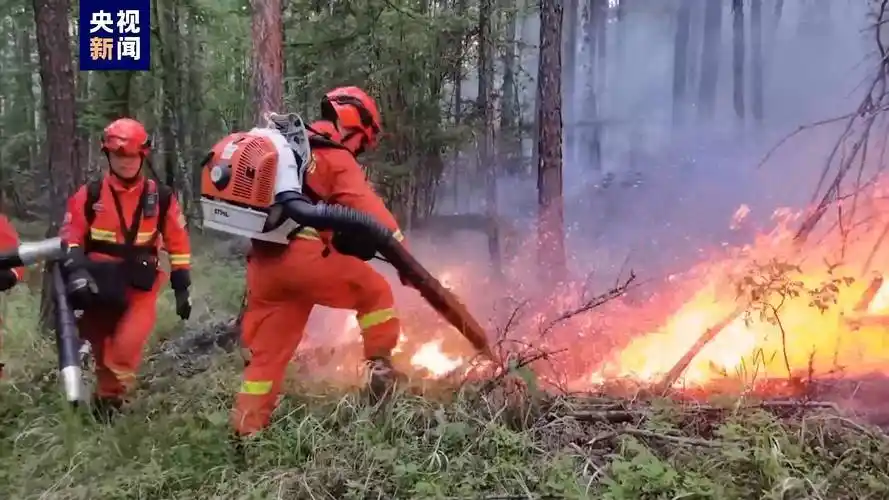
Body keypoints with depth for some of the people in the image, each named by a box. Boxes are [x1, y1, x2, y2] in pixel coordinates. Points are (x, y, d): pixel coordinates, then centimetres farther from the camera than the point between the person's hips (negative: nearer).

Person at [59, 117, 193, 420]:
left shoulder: (161, 198, 1)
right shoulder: (89, 196, 1)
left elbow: (178, 244, 6)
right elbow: (70, 237, 2)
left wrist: (182, 288, 4)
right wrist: (76, 270, -16)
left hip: (140, 287, -1)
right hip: (100, 285, 2)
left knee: (125, 348, -19)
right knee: (101, 349, 9)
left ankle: (109, 400, -2)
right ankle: (106, 398, 28)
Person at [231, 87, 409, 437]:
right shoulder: (337, 158, -1)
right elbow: (370, 213, -11)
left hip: (263, 260, 7)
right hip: (303, 256, -7)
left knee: (267, 348, 13)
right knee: (375, 291, 12)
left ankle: (246, 430, 15)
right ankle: (381, 368, 9)